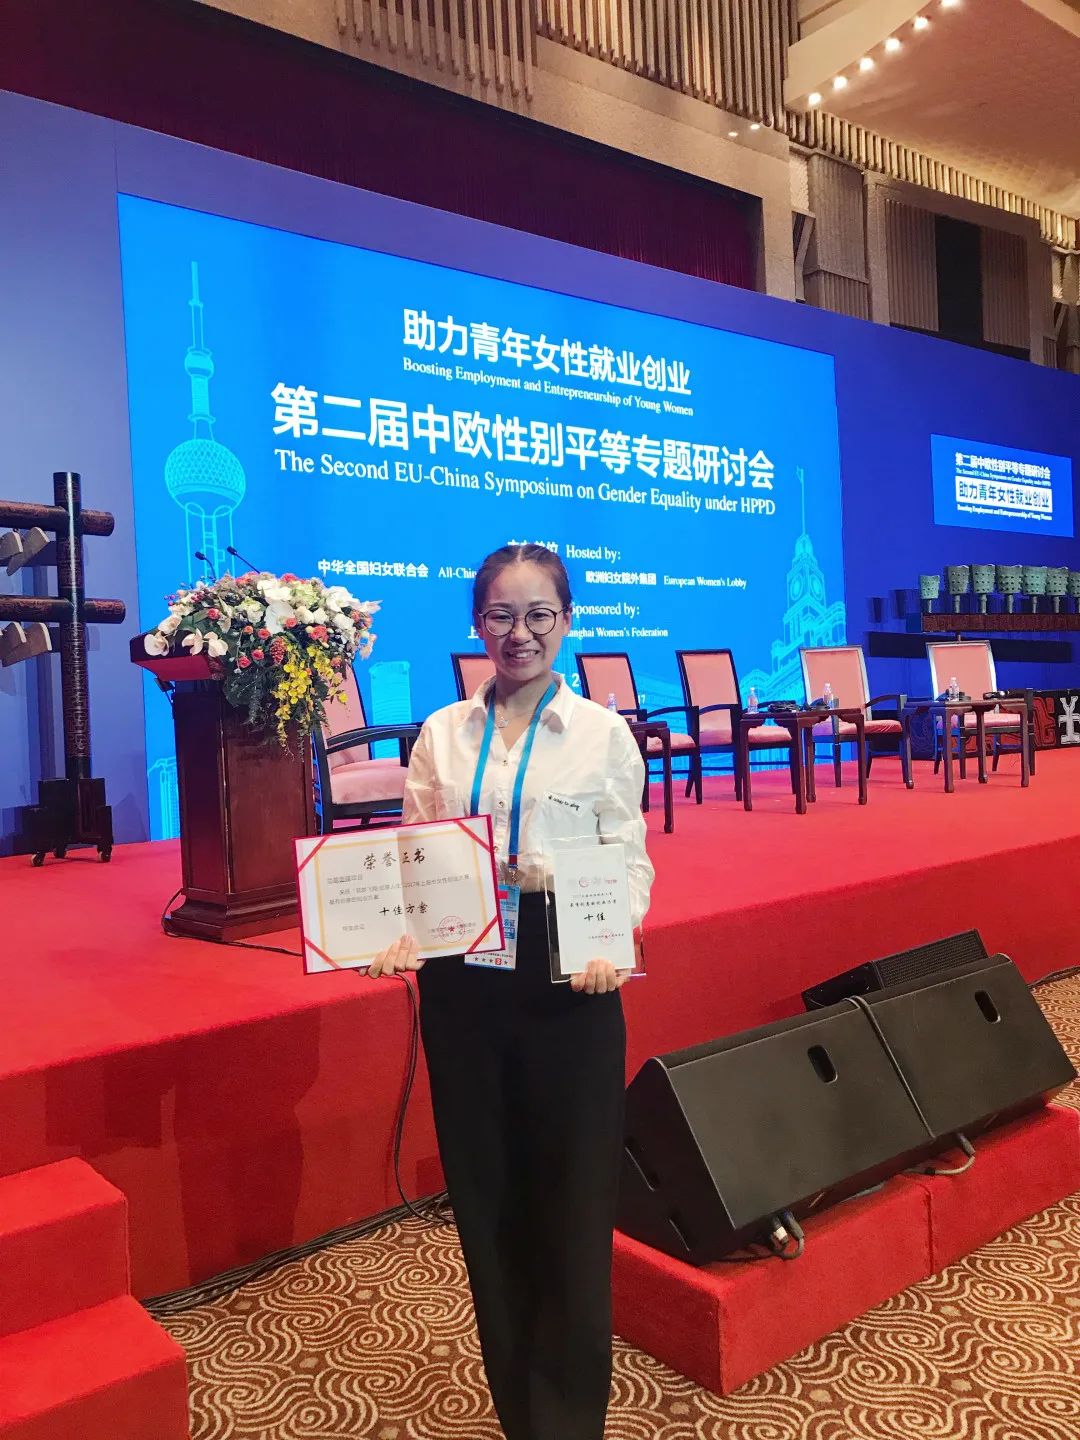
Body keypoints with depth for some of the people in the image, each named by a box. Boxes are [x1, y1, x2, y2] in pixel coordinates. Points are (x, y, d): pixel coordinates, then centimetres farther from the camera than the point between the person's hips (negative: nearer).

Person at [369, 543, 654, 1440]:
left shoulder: (604, 734, 0)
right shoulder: (441, 734, 5)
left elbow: (629, 862, -2)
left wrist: (610, 942, -21)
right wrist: (402, 936, -15)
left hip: (566, 980, -2)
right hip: (462, 981, 3)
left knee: (572, 1196, 6)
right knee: (484, 1194, 13)